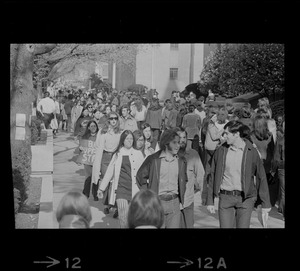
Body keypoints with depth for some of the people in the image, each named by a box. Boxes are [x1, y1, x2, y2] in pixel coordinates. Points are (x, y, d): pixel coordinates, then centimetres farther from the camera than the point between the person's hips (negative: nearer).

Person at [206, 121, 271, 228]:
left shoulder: (251, 152, -4)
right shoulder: (220, 151, 2)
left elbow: (261, 178, 1)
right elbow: (212, 176, 8)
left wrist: (266, 203, 2)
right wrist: (210, 201, 6)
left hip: (245, 199, -1)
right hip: (225, 198, 2)